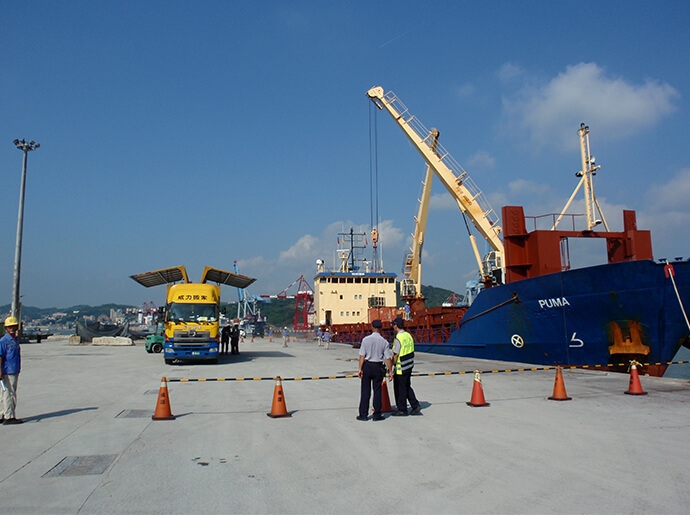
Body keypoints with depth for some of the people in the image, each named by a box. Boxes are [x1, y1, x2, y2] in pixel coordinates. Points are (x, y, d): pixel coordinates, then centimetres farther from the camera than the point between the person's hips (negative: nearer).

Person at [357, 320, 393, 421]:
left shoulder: (366, 339, -7)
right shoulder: (384, 342, -5)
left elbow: (362, 356, -9)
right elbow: (388, 358, -6)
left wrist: (360, 369, -6)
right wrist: (390, 371, 0)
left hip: (367, 366, 0)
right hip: (378, 367, 0)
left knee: (365, 390, 7)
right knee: (377, 390, 9)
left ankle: (363, 414, 11)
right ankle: (377, 414, 14)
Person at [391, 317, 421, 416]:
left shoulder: (398, 338, -20)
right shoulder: (409, 335, 4)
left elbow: (395, 355, -20)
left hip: (401, 368, -8)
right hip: (409, 366, 8)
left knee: (400, 389, 5)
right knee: (407, 387, 20)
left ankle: (402, 410, 15)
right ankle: (415, 406, 18)